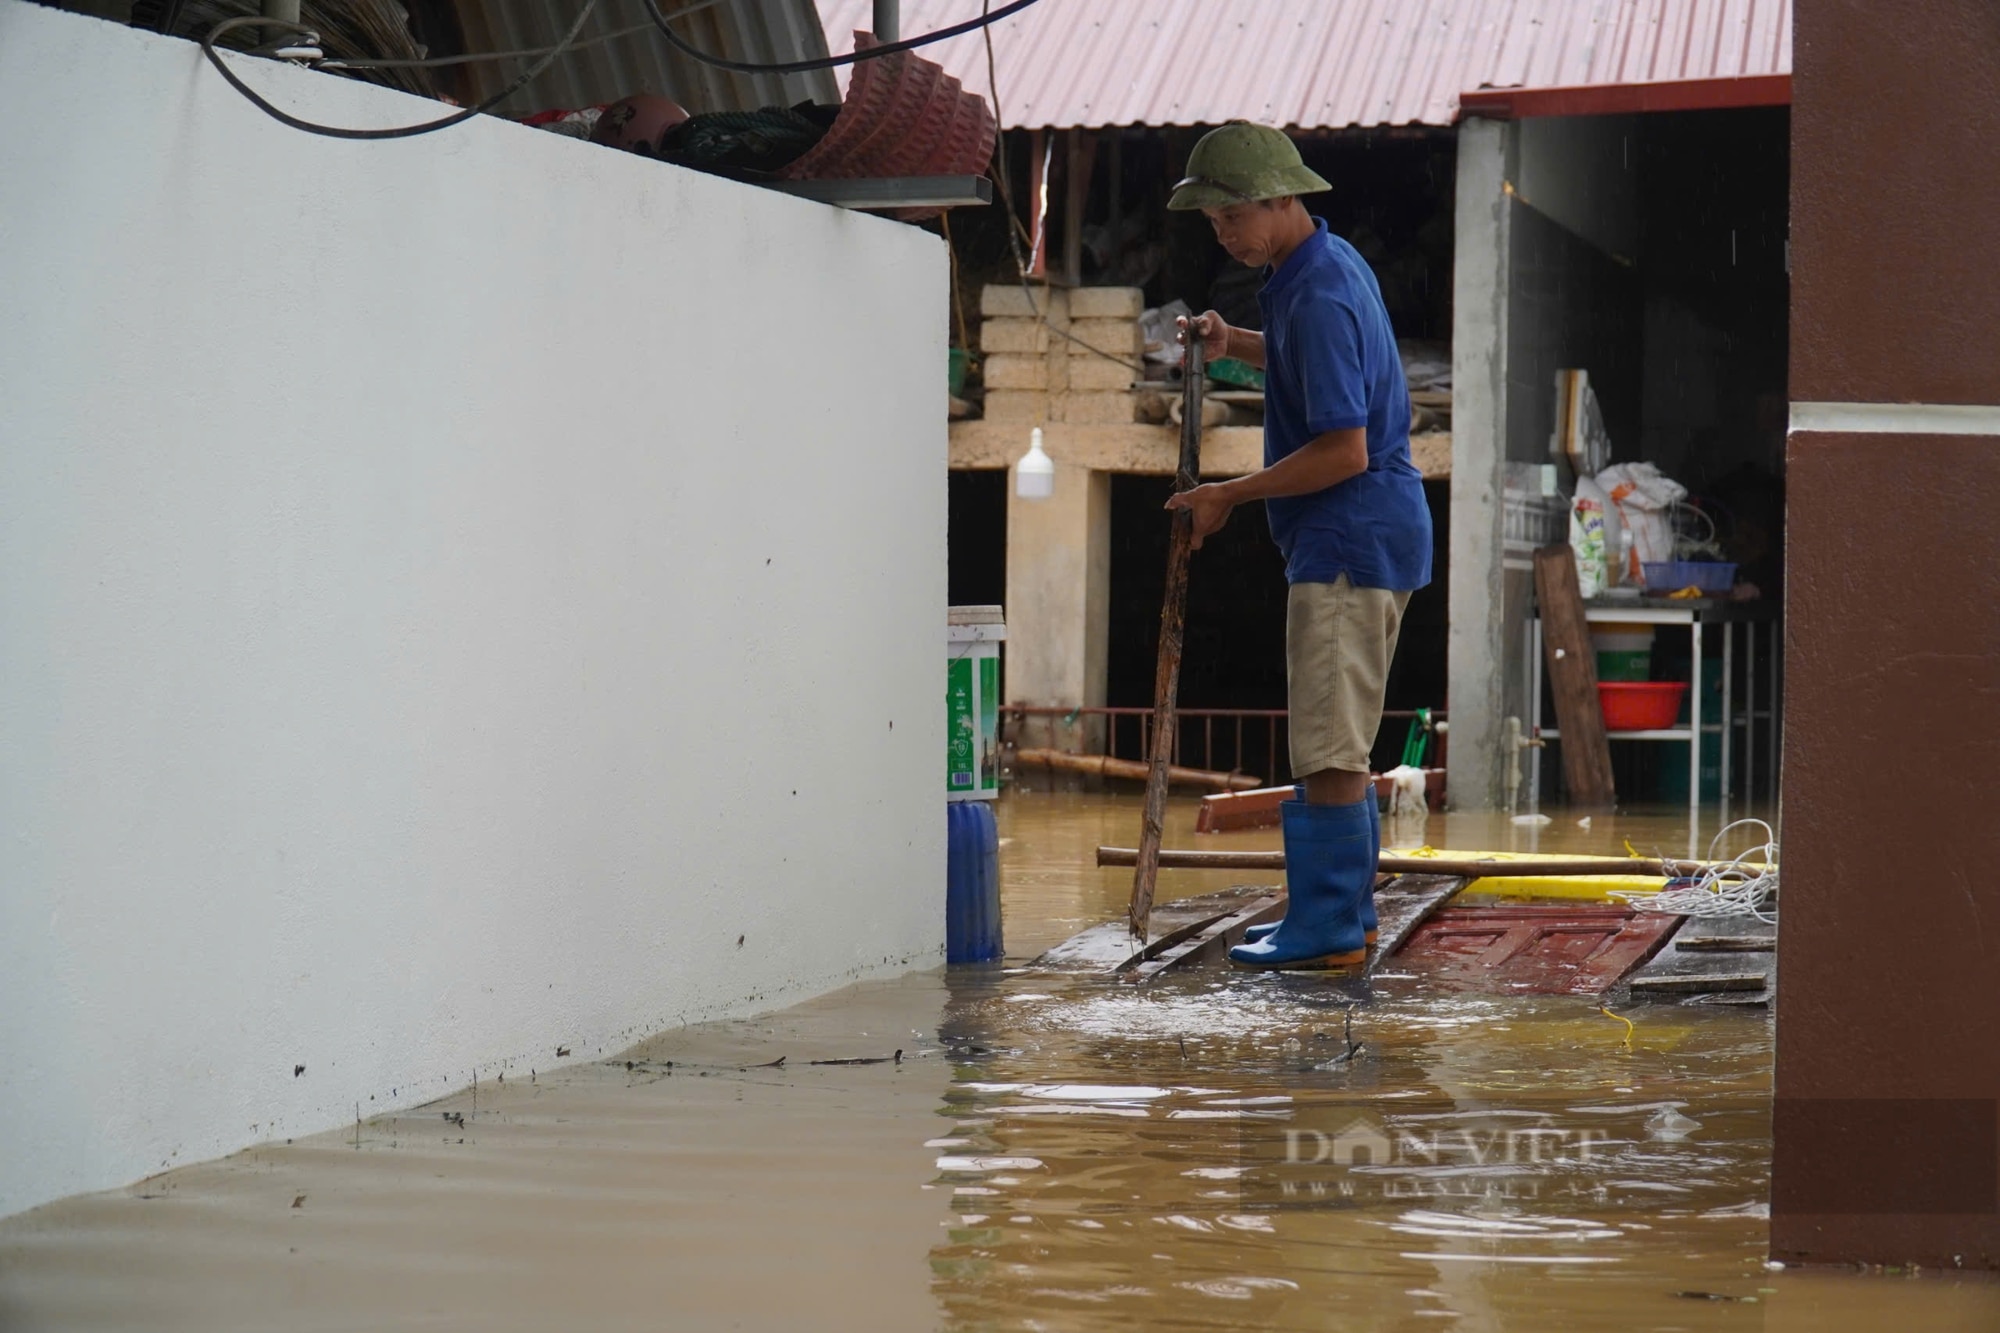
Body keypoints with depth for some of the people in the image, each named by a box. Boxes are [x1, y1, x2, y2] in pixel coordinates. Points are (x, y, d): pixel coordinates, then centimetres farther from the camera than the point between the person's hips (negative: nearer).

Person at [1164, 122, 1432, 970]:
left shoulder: (1320, 297, -20)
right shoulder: (1330, 265, 12)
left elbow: (1344, 450, -23)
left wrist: (1231, 495, -16)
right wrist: (1235, 344, 16)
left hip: (1349, 540, -11)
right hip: (1374, 533, 11)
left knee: (1328, 746, -7)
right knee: (1340, 741, 16)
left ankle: (1326, 932, -4)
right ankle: (1347, 914, 23)